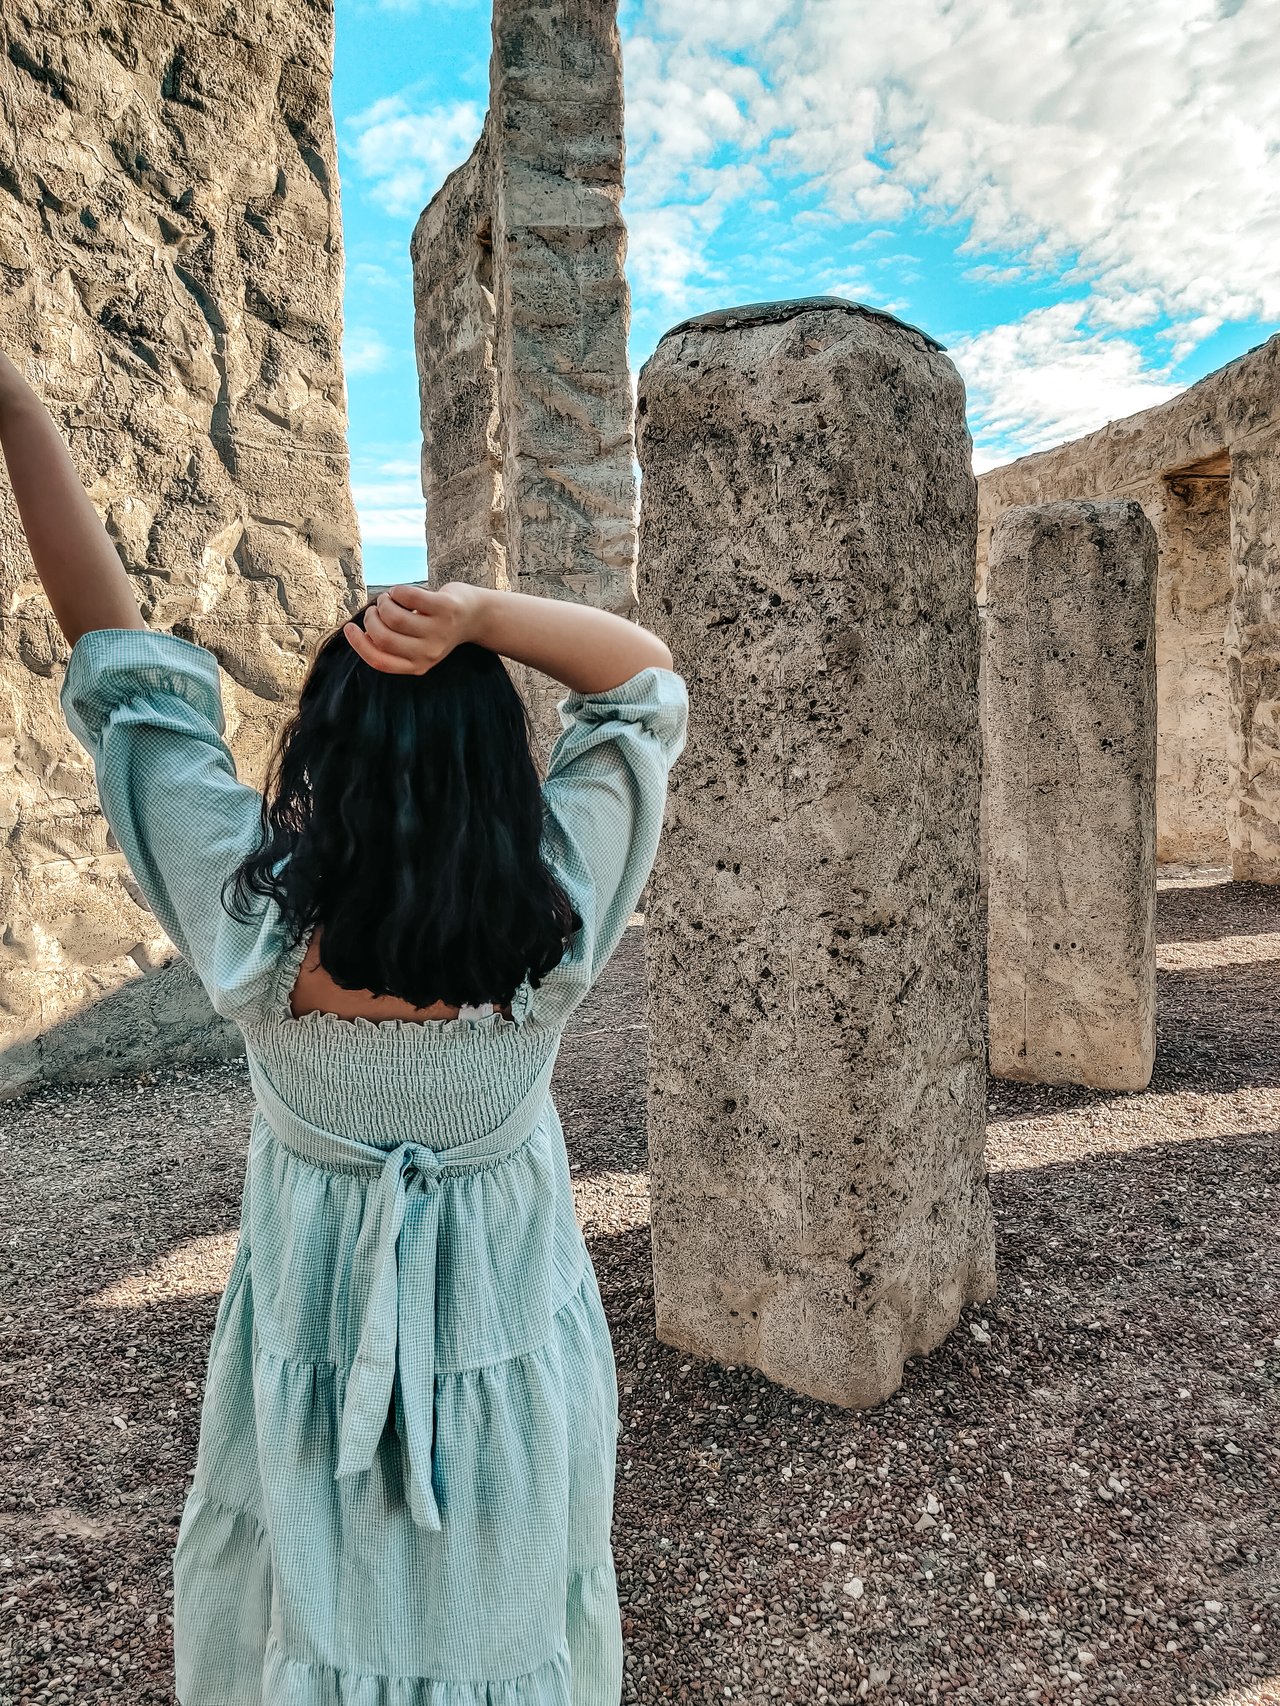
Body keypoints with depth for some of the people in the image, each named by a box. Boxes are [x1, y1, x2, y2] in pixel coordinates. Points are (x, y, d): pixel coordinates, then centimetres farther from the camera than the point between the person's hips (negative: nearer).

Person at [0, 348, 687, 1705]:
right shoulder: (553, 916, -26)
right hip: (508, 1336, 0)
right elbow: (646, 680, -15)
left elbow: (119, 661, -18)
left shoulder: (255, 915, -27)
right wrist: (477, 615, -32)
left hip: (314, 1336, 1)